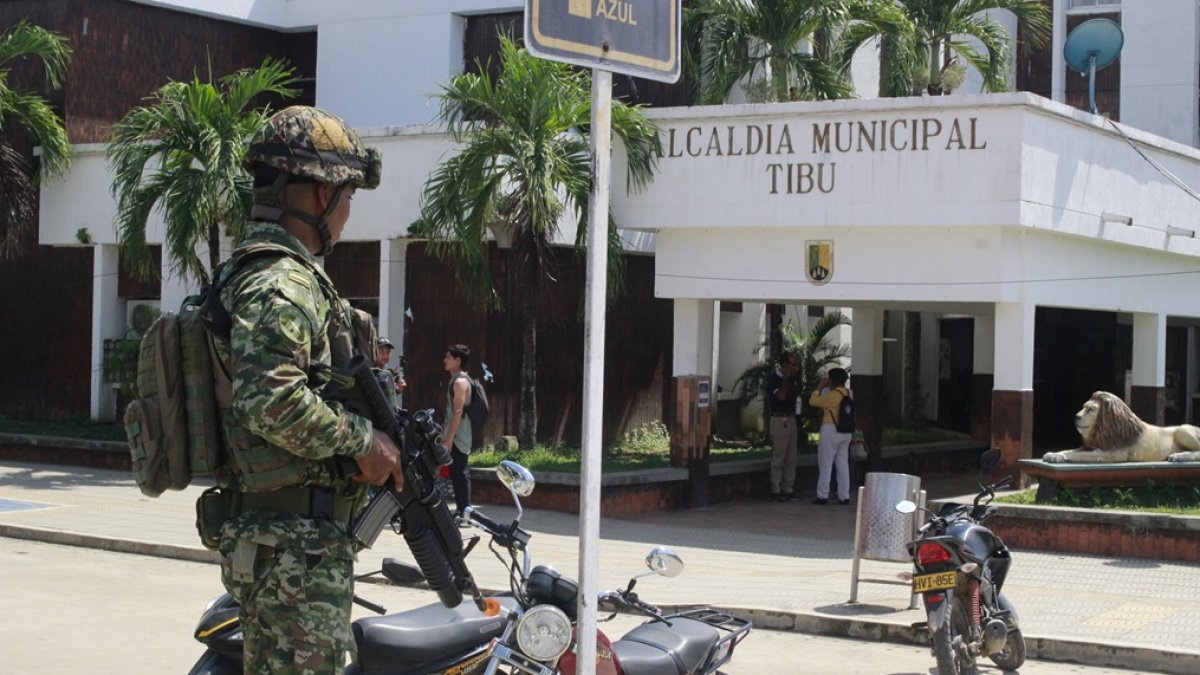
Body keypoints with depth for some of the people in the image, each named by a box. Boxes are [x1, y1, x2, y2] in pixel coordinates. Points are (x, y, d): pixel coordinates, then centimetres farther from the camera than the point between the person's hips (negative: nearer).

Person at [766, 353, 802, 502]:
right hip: (779, 420, -8)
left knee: (791, 458, 8)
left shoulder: (794, 378, 12)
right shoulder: (774, 378, -9)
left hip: (791, 419, 8)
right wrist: (786, 378, -17)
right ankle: (775, 491, -3)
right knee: (778, 457, -7)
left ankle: (787, 489, 14)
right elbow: (781, 396, -22)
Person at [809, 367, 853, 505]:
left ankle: (822, 496, 2)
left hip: (831, 430, -7)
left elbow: (813, 401, -11)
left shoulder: (832, 395, -18)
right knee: (843, 464, 11)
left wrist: (819, 387, -1)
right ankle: (844, 496, 10)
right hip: (846, 432, 7)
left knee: (825, 464, 1)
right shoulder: (849, 394, 5)